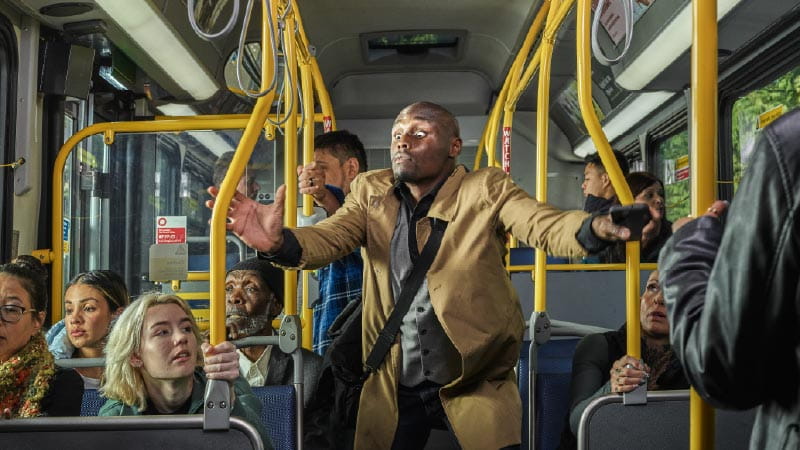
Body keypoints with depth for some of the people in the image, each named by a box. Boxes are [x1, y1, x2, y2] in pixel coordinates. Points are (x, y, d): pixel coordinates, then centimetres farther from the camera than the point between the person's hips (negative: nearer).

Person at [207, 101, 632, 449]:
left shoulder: (487, 190, -6)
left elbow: (546, 226, -19)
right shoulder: (371, 193, 3)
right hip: (394, 388, 3)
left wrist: (592, 228, -43)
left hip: (475, 384, -2)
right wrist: (278, 241, -34)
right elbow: (327, 238, -10)